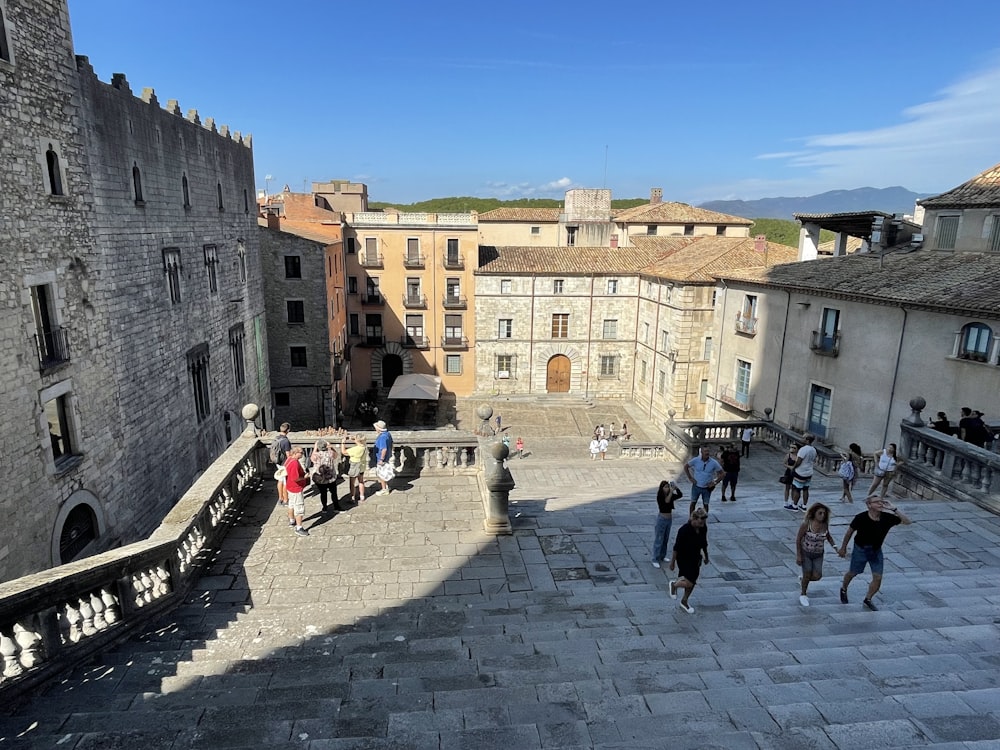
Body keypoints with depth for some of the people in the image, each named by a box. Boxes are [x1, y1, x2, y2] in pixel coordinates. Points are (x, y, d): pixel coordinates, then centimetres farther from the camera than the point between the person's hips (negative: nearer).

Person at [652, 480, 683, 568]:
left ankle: (662, 557, 32)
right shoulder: (660, 497, -17)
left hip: (669, 519, 7)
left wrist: (676, 488, -21)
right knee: (659, 540, -1)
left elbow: (680, 495, -8)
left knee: (666, 540, 17)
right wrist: (671, 491, -35)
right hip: (662, 519, -7)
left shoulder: (671, 495, 0)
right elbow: (667, 501, -35)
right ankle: (655, 560, 6)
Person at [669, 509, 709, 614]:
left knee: (692, 582, 15)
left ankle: (684, 602, 38)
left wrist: (706, 556, 18)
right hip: (684, 559, -6)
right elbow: (676, 547, -19)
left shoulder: (703, 528, -10)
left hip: (695, 558, 6)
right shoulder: (684, 530, -28)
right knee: (689, 584, -9)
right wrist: (672, 562, -12)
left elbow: (704, 543, 8)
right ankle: (674, 584, 23)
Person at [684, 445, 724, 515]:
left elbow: (721, 474, -2)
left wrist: (715, 483, -10)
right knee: (693, 503, 9)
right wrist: (690, 478, -2)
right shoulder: (696, 460, -11)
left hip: (707, 488, 0)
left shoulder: (714, 463, -11)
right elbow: (686, 466, 3)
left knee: (705, 504, 9)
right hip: (696, 486, 0)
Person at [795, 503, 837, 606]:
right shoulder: (806, 524, -23)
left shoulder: (825, 524, -10)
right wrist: (798, 555, -15)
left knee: (817, 576, -4)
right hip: (805, 553, -4)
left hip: (818, 555, 4)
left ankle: (802, 579, 31)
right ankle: (803, 594, 27)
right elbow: (798, 539, -15)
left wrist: (834, 545, -5)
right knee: (807, 574, 0)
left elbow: (828, 536, 11)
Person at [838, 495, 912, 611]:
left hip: (876, 550, 3)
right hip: (860, 549, -3)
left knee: (878, 578, 1)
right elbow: (850, 531, -11)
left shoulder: (887, 517, -18)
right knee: (852, 573, 14)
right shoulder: (861, 518, -25)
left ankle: (867, 600, 24)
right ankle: (843, 589, 44)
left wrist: (894, 509, -31)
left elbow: (907, 522, -19)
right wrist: (843, 548, -2)